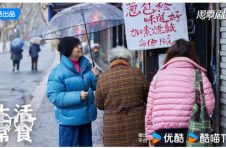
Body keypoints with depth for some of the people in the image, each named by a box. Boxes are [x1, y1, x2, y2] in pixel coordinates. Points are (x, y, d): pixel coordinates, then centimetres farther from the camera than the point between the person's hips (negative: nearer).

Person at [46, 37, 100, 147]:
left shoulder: (86, 65, 3)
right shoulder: (58, 71, -16)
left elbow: (93, 87, 13)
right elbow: (53, 96, -19)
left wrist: (96, 76, -9)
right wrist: (77, 96, -25)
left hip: (86, 116, 6)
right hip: (69, 118, -6)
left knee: (86, 144, 20)